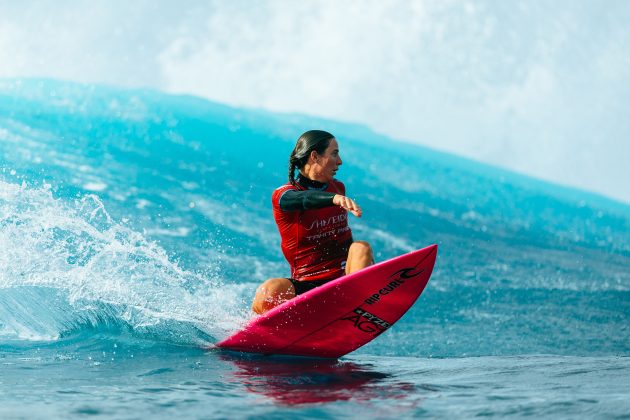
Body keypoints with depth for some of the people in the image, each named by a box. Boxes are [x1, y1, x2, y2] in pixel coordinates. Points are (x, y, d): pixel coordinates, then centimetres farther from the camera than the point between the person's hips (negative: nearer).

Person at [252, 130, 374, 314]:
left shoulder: (338, 188, 14)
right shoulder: (283, 195, -5)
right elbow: (303, 199, -32)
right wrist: (335, 198, -50)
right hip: (306, 286, -4)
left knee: (361, 247, -25)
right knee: (269, 291, -33)